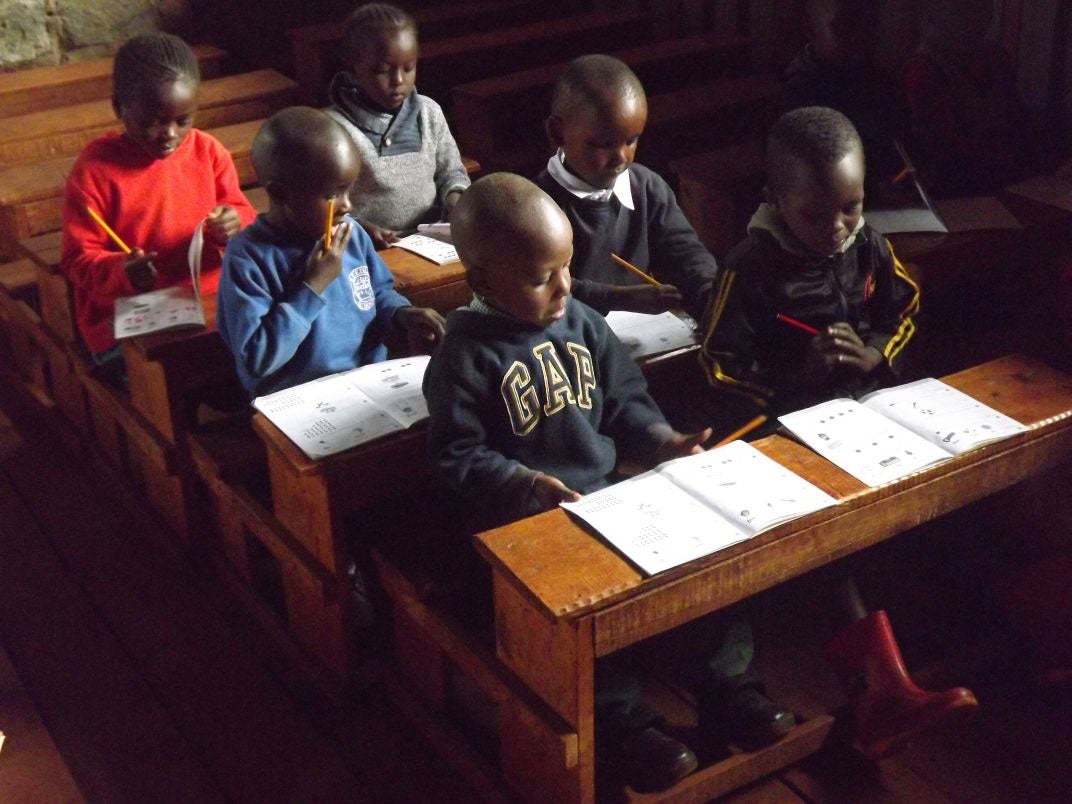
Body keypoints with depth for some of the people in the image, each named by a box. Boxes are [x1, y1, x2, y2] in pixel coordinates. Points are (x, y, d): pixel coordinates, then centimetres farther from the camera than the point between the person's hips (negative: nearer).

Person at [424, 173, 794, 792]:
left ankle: (726, 676, 13)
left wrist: (659, 440, -5)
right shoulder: (465, 357, -12)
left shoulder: (583, 324, 4)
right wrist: (527, 484, -23)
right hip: (526, 518, -6)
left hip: (607, 490, 6)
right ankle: (623, 717, -7)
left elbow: (624, 402, 12)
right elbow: (457, 455, -12)